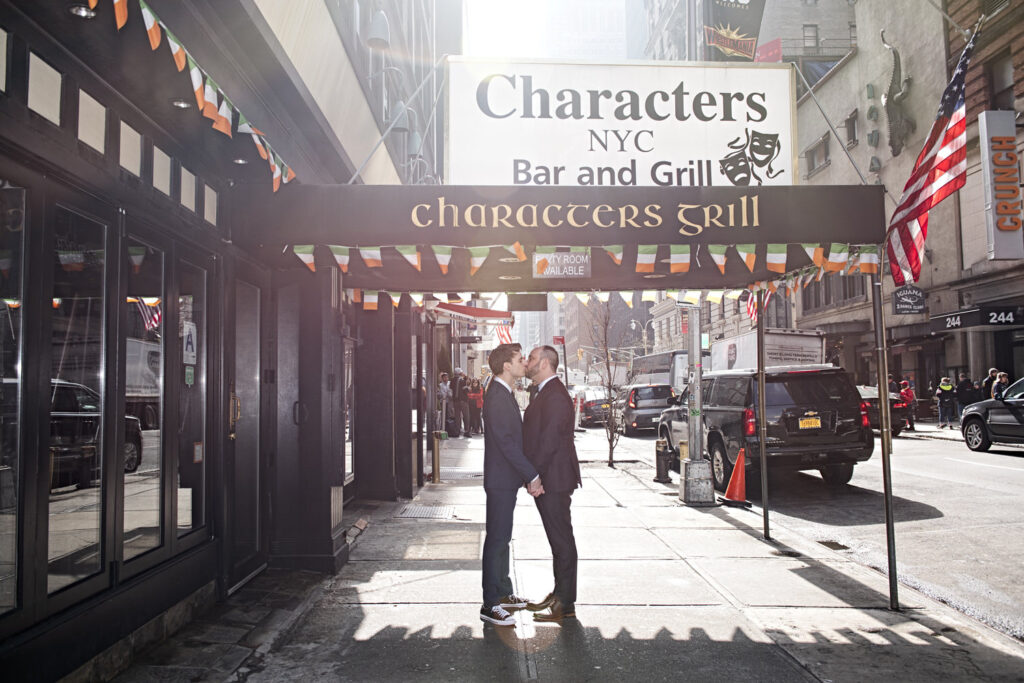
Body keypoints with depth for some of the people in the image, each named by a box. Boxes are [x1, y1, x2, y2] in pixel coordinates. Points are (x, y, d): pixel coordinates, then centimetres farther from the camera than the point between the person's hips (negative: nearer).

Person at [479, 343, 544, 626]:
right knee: (497, 539, -4)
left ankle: (503, 593, 29)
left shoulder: (505, 394, 13)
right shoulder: (497, 397, -19)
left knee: (501, 537, 17)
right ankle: (490, 605, 4)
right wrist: (532, 476, -18)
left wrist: (529, 475, 14)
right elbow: (506, 443, -23)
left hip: (507, 479, 10)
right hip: (500, 480, -10)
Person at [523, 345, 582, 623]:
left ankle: (565, 604, 8)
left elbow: (549, 441, -23)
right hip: (547, 480, 10)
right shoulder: (546, 393, 15)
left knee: (562, 540, -1)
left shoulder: (555, 396, -18)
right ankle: (559, 595, 27)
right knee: (558, 539, 16)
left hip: (553, 480, -10)